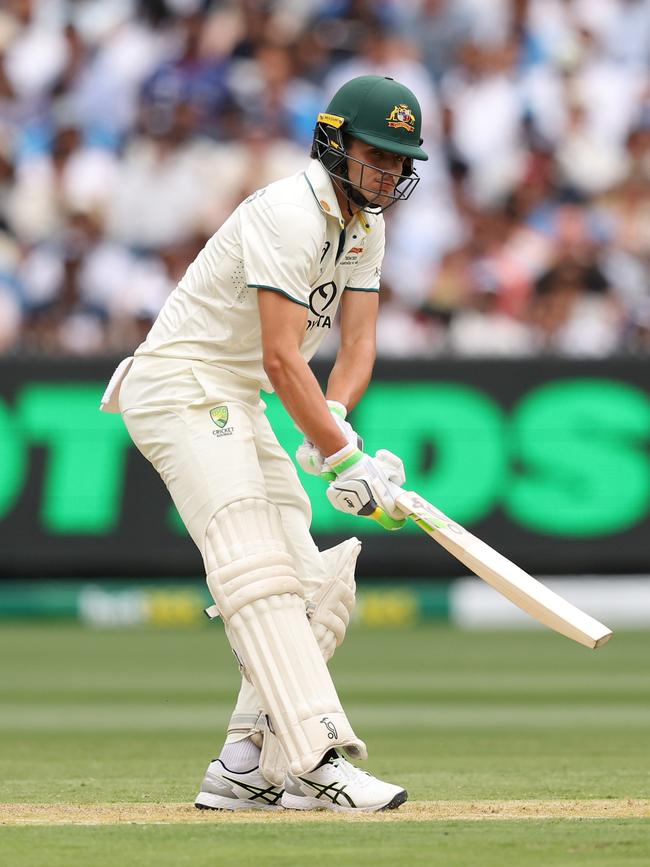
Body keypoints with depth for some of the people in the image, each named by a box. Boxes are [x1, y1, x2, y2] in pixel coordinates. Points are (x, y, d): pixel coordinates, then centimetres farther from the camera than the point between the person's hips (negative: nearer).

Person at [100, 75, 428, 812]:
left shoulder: (364, 225, 10)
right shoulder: (291, 213, -20)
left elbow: (358, 343, 2)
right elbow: (281, 358, -25)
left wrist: (332, 420, -19)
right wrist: (344, 459, -28)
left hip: (239, 407, 10)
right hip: (180, 385, -10)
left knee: (318, 590, 5)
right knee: (257, 570, -23)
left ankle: (246, 771, 7)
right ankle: (319, 758, -36)